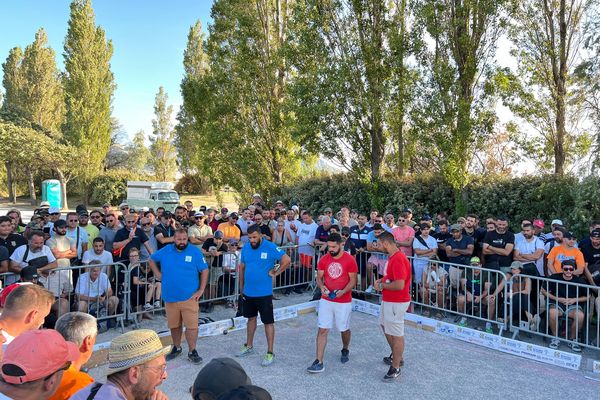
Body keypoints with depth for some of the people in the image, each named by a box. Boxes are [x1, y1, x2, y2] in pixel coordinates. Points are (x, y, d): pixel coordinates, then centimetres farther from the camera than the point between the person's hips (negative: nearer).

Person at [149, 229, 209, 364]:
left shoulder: (195, 252, -6)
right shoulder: (165, 251, 3)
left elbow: (204, 270, -3)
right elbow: (151, 260, 20)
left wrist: (201, 290, -7)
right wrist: (157, 274, 8)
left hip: (189, 297, -3)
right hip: (170, 296, 3)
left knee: (192, 326, -4)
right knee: (174, 325, 16)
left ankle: (192, 351, 11)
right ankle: (176, 348, 35)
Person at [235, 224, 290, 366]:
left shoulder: (270, 247, -15)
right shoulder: (246, 248, 1)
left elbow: (286, 260, -19)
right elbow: (242, 267, 10)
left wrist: (275, 273, -13)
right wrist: (241, 287, 10)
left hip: (264, 293, -5)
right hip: (248, 292, 5)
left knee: (268, 322, 3)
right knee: (251, 318, 21)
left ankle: (270, 353, 13)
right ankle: (249, 346, 37)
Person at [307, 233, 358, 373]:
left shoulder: (350, 260, -10)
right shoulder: (324, 259, -1)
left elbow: (353, 281, -7)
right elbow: (319, 277, 5)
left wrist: (343, 291, -23)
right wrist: (321, 286, -16)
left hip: (344, 302, -2)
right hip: (326, 300, 2)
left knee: (344, 329, 14)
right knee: (322, 329, -2)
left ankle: (345, 350, 44)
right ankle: (319, 362, 1)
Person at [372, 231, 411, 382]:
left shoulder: (398, 259, -25)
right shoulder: (393, 257, 8)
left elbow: (399, 285, -30)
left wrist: (382, 286, -17)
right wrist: (382, 280, 5)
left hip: (396, 303, -11)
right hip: (388, 300, 11)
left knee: (396, 334, 2)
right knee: (385, 326, 25)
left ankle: (395, 368, 15)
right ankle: (397, 356, 41)